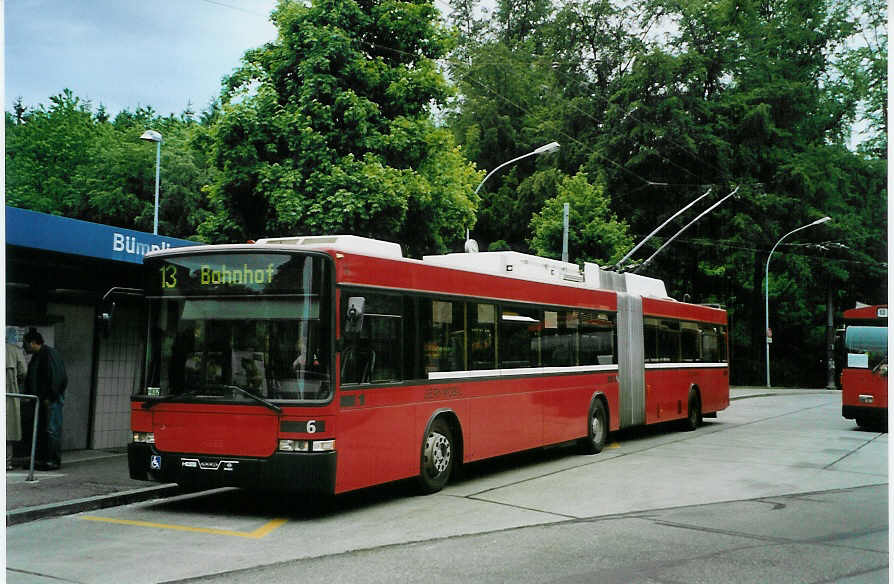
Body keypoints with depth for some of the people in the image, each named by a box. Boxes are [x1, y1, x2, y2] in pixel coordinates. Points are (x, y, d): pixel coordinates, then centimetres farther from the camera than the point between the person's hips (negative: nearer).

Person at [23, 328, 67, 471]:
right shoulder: (36, 356, 19)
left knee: (52, 430, -7)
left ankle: (54, 460, -4)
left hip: (51, 399, -10)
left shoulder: (49, 353, -11)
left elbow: (56, 377, -18)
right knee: (41, 430, 10)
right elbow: (30, 378, 24)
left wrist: (50, 397, -19)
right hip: (41, 399, 10)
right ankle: (42, 459, 16)